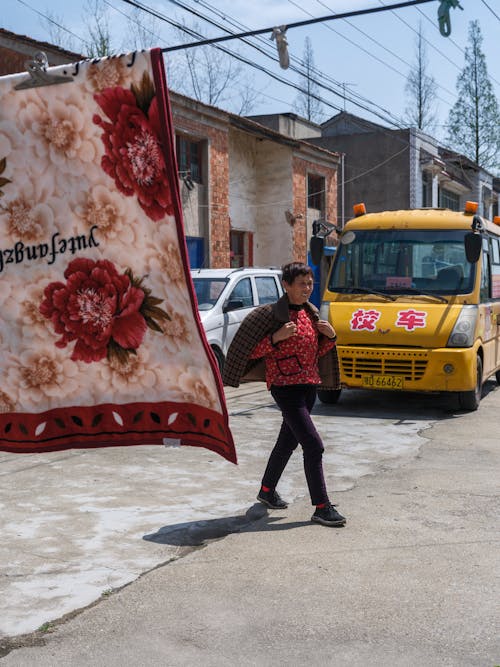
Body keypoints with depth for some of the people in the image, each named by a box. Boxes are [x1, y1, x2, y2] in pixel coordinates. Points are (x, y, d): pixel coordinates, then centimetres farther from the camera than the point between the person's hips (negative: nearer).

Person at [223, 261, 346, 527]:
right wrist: (276, 337, -24)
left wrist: (330, 336, 0)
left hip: (308, 385, 8)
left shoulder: (311, 313, 10)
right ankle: (321, 508, -7)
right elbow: (252, 351, -11)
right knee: (313, 445, -13)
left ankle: (267, 490, 38)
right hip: (285, 386, -8)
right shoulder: (271, 314, -11)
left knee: (288, 441, 19)